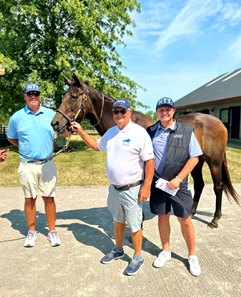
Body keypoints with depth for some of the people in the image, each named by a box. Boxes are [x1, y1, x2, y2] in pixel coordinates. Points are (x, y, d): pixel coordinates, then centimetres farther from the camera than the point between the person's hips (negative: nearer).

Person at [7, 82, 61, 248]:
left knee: (49, 198, 7)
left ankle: (52, 231, 22)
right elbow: (11, 138, 12)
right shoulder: (17, 117, 0)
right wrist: (25, 147, 1)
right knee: (30, 198, 10)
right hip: (27, 165, 0)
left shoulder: (51, 114, 1)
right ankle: (31, 231, 27)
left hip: (47, 164, 0)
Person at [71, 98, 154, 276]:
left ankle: (138, 258, 28)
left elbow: (149, 161, -16)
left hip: (132, 189, -6)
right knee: (118, 221, 23)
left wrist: (146, 187, -19)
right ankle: (118, 250, 44)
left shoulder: (139, 133, -16)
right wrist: (81, 132, 9)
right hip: (114, 188, 7)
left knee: (134, 225, 8)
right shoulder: (111, 132, 5)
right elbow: (96, 145, 21)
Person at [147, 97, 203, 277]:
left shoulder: (186, 131, -7)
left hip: (178, 184, -2)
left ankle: (192, 256, 29)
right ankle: (166, 251, 36)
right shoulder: (150, 132, -1)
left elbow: (194, 158, -6)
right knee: (162, 217, 15)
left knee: (185, 220, 7)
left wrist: (178, 179, -14)